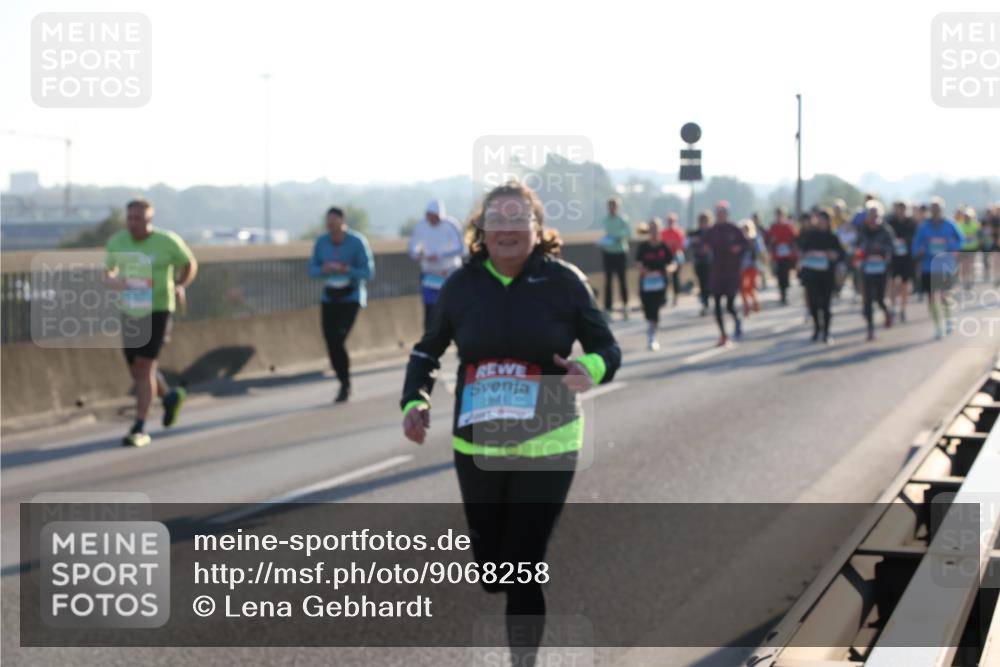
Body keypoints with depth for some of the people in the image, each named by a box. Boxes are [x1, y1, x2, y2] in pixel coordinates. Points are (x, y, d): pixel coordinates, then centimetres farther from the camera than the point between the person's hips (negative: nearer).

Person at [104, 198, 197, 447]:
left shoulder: (167, 241, -12)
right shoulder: (116, 242, -3)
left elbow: (190, 264, 4)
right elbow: (108, 273, 9)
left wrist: (180, 286, -14)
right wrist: (113, 281, -15)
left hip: (159, 311, -5)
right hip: (131, 313, 5)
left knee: (144, 366, -14)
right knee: (137, 371, 13)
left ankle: (140, 430, -8)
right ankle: (170, 396, 43)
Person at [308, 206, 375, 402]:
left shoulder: (357, 242, -16)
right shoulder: (321, 242, -4)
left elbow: (368, 273, -16)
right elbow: (312, 270, 0)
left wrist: (345, 270, -32)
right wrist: (324, 269, -23)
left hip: (351, 298, -4)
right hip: (329, 298, 4)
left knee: (338, 341, -18)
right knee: (331, 344, -2)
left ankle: (345, 384, 2)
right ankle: (344, 385, 19)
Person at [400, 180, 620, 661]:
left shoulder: (564, 282, -8)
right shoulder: (462, 285, -1)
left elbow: (608, 349, -2)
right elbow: (427, 352, 13)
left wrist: (591, 369, -24)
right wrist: (415, 401, -4)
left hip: (546, 447, -3)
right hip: (476, 448, 3)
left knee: (524, 570, -9)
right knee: (489, 567, 13)